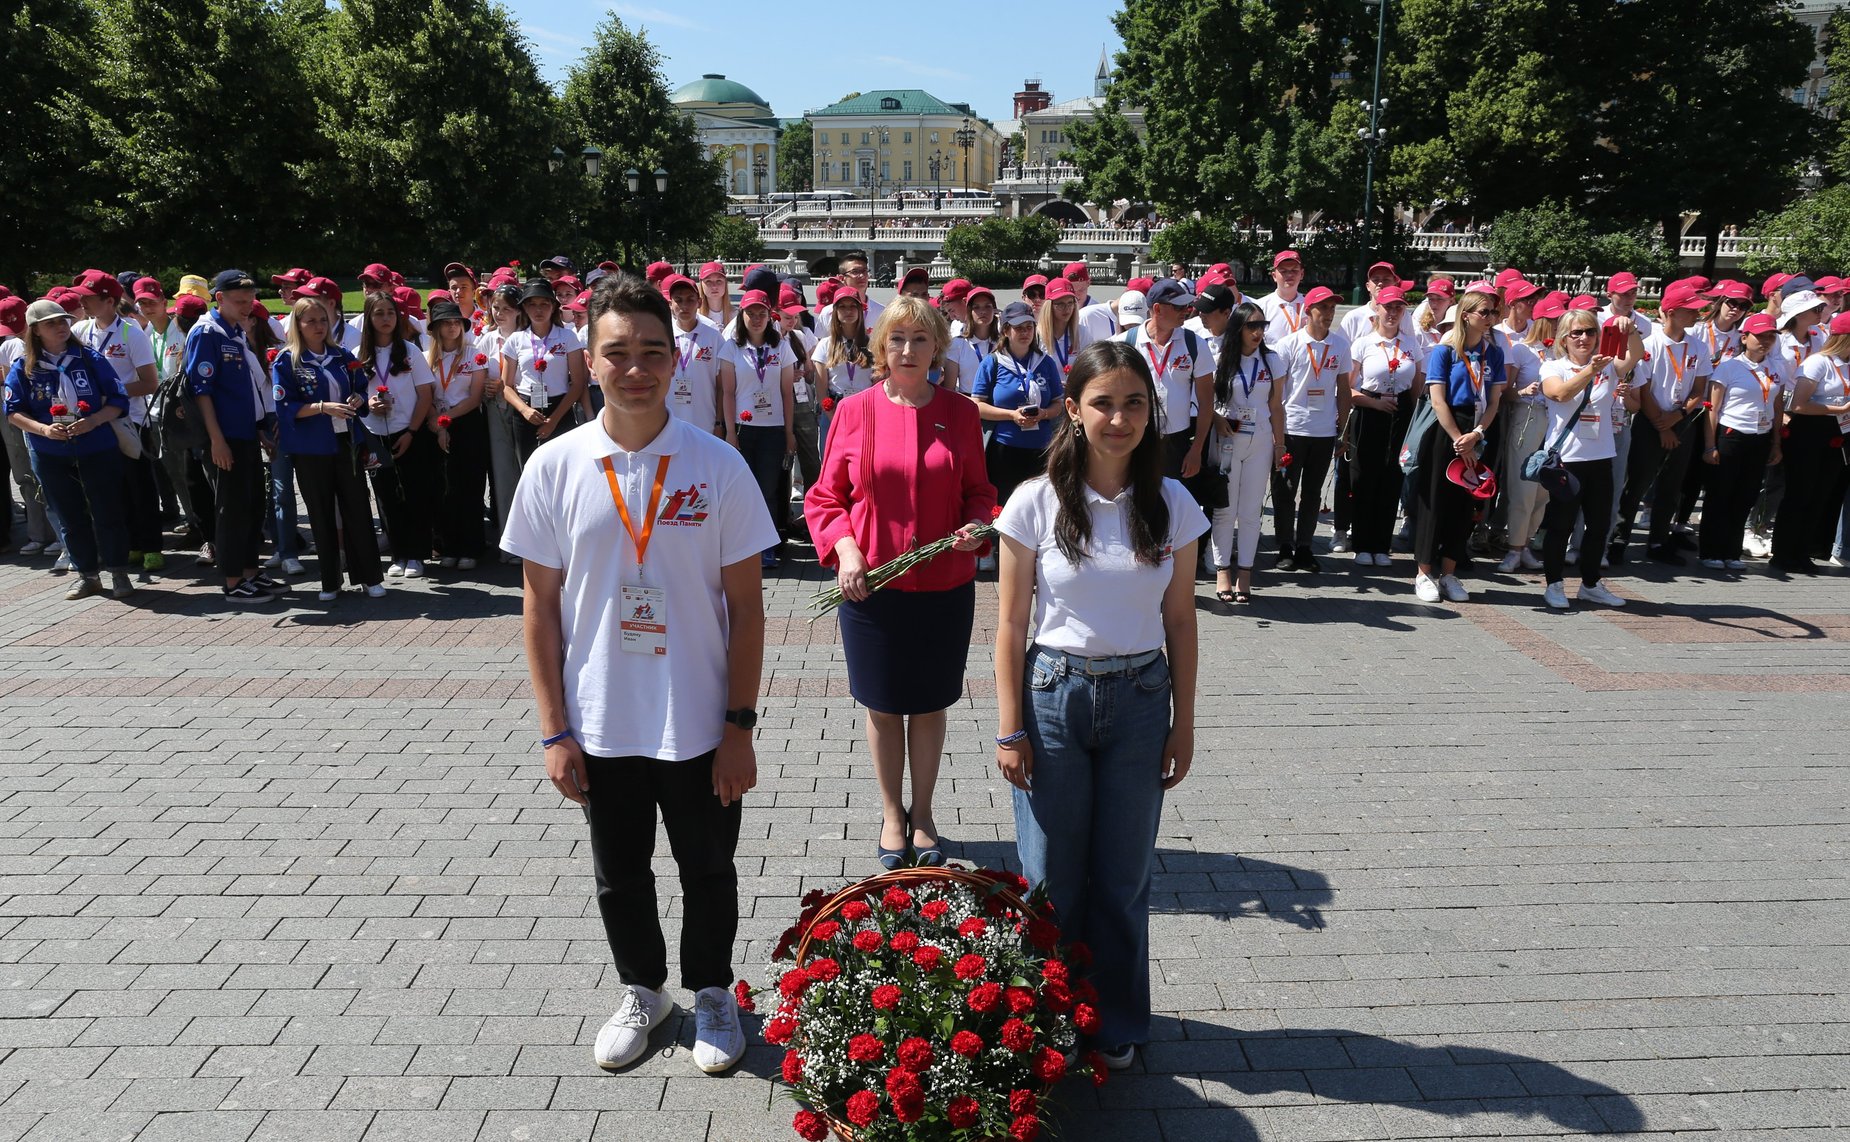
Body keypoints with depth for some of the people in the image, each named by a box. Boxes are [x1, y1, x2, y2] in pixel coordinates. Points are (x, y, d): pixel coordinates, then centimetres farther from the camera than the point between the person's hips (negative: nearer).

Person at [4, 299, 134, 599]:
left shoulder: (90, 358, -2)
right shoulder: (23, 368, 1)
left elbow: (118, 399, -3)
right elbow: (14, 412, 1)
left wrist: (93, 421, -19)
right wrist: (43, 429, -17)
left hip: (98, 449, -2)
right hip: (50, 456, 2)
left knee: (108, 513, 0)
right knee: (70, 518, 9)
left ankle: (118, 572, 11)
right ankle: (87, 575, 20)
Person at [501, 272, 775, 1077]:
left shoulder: (717, 465, -10)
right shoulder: (554, 467, -6)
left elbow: (745, 604, -6)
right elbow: (540, 605, -1)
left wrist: (740, 726, -7)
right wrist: (555, 731, -3)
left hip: (701, 725, -1)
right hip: (600, 726, 2)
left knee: (708, 871, 16)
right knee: (619, 874, 19)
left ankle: (711, 993, 41)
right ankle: (641, 991, 44)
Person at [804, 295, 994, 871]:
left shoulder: (960, 412, 0)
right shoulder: (855, 411, -3)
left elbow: (978, 492, 8)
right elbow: (825, 497, 1)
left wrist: (976, 526, -13)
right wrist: (844, 548, -14)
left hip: (945, 586, 1)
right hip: (871, 585, 0)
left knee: (929, 705, 13)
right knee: (883, 706, 12)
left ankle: (922, 814, 32)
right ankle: (892, 815, 31)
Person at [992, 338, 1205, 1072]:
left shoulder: (1172, 506, -2)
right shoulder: (1037, 502, -8)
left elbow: (1180, 623, 4)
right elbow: (1011, 623, -5)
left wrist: (1183, 725, 4)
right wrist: (1009, 729, -6)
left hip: (1139, 700, 2)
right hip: (1052, 696, -1)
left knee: (1122, 879, 12)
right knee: (1052, 878, 8)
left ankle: (1116, 1024, 32)